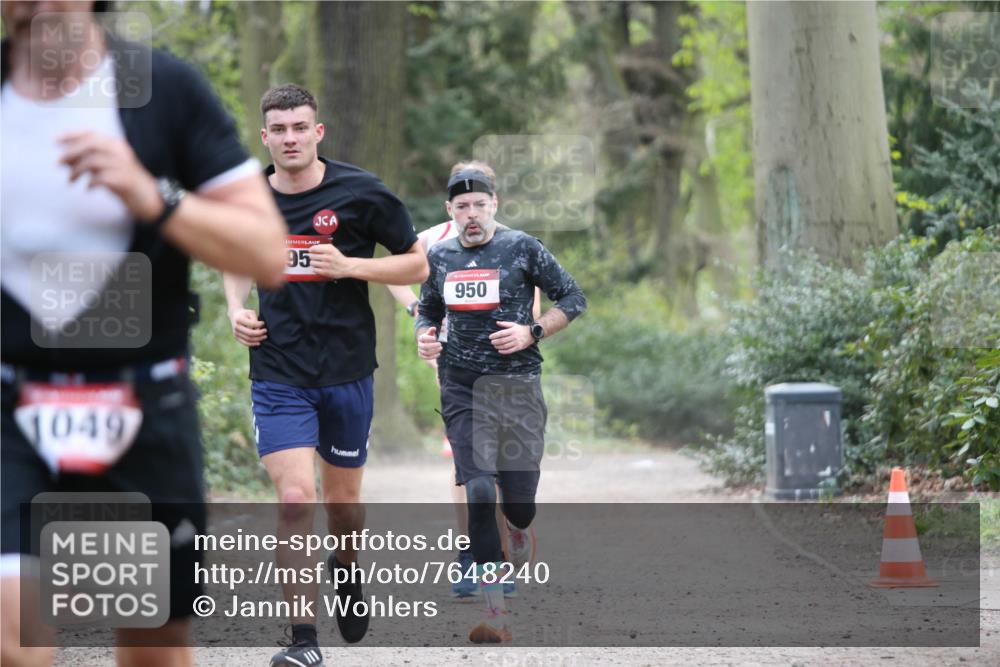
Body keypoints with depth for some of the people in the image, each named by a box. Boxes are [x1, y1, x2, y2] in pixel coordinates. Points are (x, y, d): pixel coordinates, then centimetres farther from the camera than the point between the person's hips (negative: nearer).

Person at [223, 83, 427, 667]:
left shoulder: (362, 192, -6)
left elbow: (418, 266, 0)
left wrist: (348, 266, -15)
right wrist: (237, 309, 3)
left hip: (347, 373, 0)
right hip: (278, 374, 0)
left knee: (343, 501, 13)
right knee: (296, 500, -14)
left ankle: (347, 574, 48)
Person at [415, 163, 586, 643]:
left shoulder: (522, 248, -2)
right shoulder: (439, 258, 8)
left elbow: (573, 299, 4)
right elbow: (428, 311, 24)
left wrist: (532, 333, -9)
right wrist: (423, 336, 1)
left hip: (518, 384, -2)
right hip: (462, 389, 2)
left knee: (519, 506, 2)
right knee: (479, 493, -13)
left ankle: (518, 528, 44)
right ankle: (496, 613, -11)